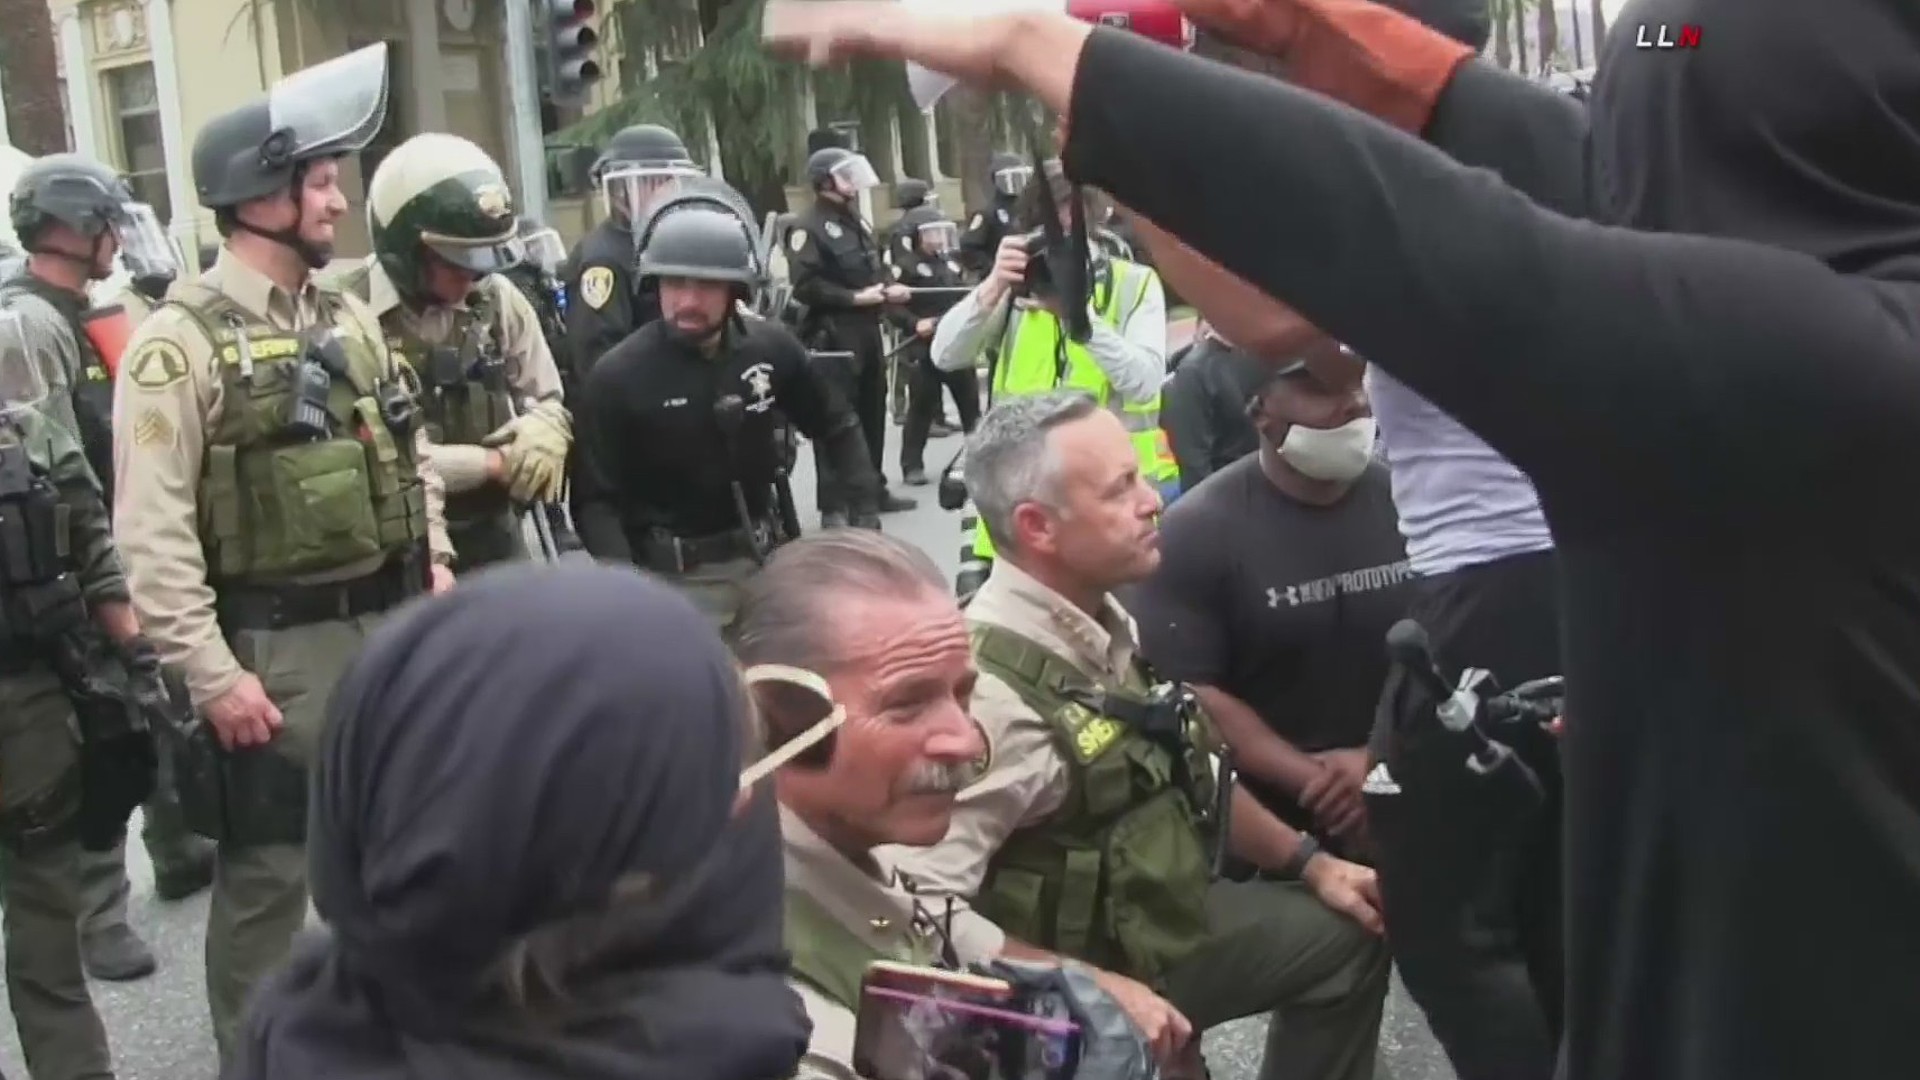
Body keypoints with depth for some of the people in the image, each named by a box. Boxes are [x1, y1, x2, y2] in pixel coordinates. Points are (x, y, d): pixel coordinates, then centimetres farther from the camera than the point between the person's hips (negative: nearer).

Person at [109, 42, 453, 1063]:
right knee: (267, 872, 4)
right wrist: (212, 674, -19)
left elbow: (409, 452, 18)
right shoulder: (180, 341, -13)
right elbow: (153, 532, -17)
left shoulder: (350, 318, 9)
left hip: (387, 624, 7)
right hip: (275, 643, -7)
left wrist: (434, 562, 7)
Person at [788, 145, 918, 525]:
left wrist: (889, 287, 5)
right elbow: (805, 286, -19)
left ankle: (873, 489, 28)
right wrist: (855, 298, -20)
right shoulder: (808, 226, -12)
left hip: (867, 331, 9)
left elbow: (874, 268, 27)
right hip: (832, 334, -9)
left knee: (872, 414, 15)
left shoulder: (857, 221, 18)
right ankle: (833, 505, -4)